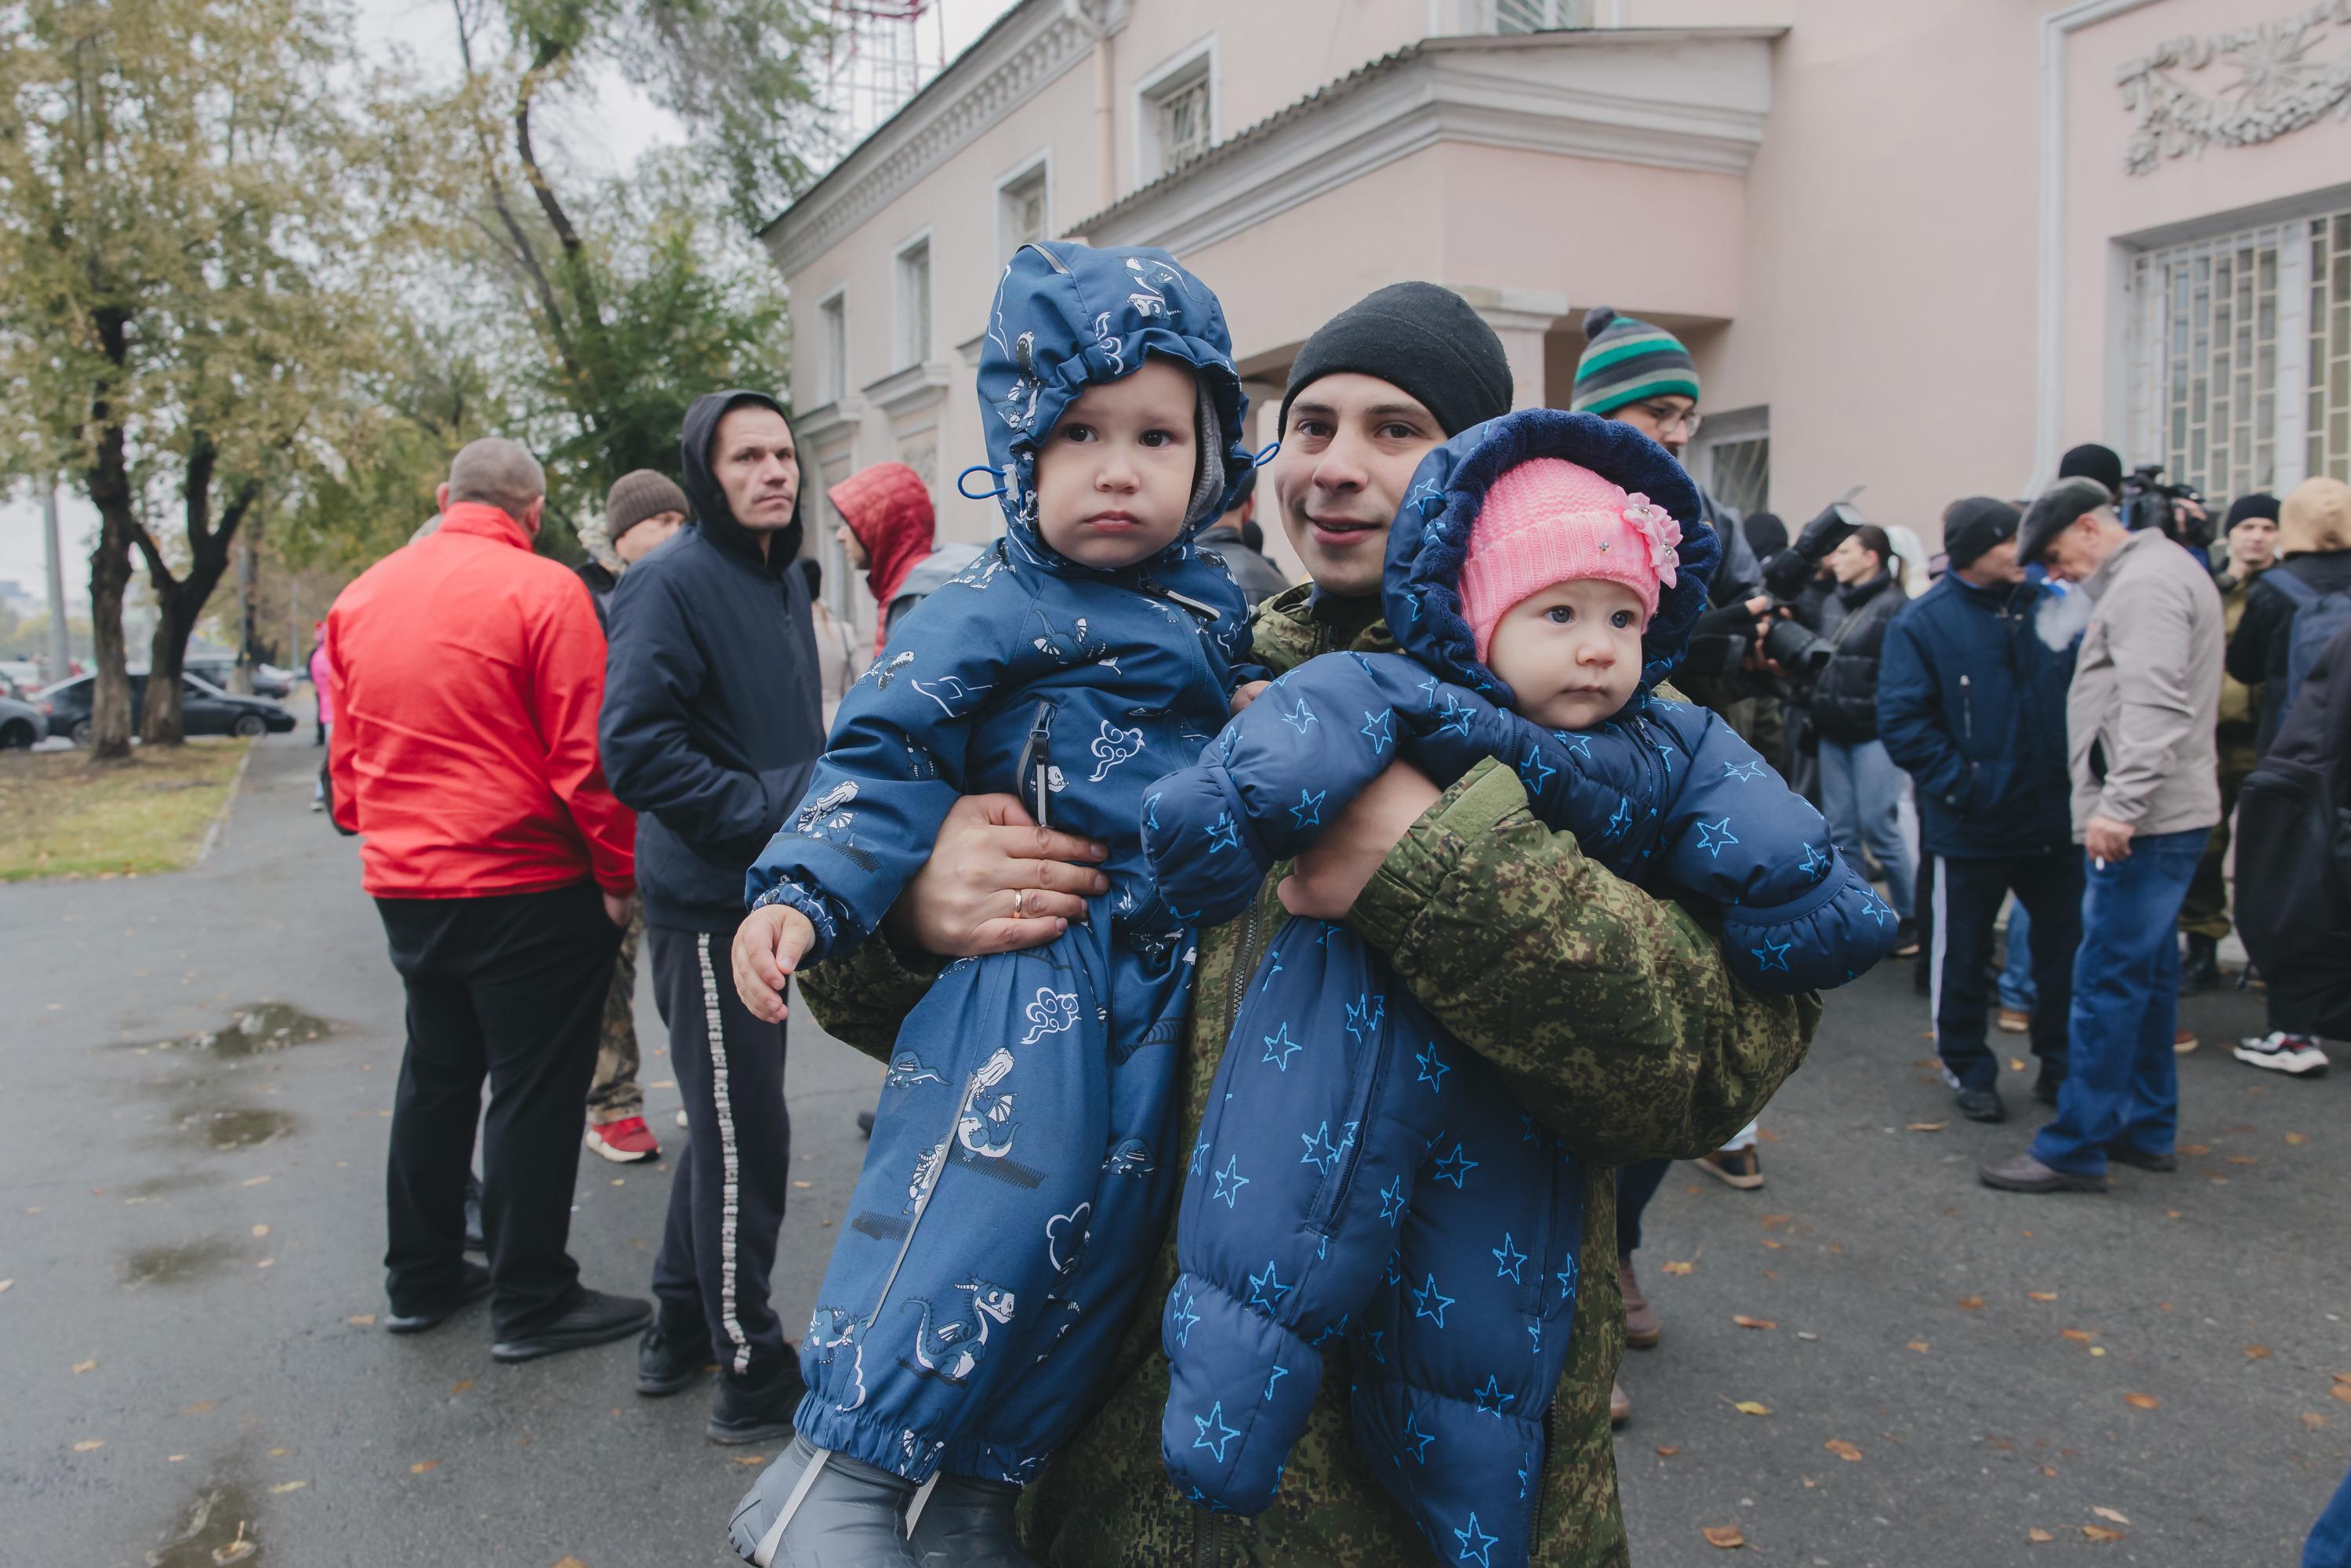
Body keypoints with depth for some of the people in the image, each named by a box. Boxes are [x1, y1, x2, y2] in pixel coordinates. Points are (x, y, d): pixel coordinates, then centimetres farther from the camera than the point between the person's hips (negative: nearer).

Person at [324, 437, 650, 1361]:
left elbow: (346, 752, 14)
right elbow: (586, 755, -15)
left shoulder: (361, 597, 8)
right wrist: (619, 874, -8)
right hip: (524, 883, -7)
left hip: (404, 881, 7)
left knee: (435, 1075, 20)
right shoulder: (543, 591, -12)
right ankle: (532, 1303, 12)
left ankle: (421, 1278, 31)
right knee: (534, 1089, 3)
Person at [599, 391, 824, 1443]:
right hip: (707, 900, -9)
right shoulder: (672, 583, -13)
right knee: (742, 1136, -2)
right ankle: (754, 1380, 12)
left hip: (766, 891, 9)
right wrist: (768, 807, -22)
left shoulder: (785, 583, 15)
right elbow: (635, 748, -22)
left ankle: (680, 1333, 34)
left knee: (728, 1125, 18)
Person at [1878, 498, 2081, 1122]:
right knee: (1963, 954, 9)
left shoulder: (2051, 608, 3)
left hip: (2053, 818, 4)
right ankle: (1968, 1070, 26)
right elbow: (1902, 722, -13)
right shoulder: (1923, 622, -8)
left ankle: (2060, 1066, 30)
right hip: (1971, 826, -4)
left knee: (2064, 944, 13)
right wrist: (1962, 784, -18)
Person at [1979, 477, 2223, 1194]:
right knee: (2149, 973, 16)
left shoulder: (2146, 583, -14)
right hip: (2168, 813, 11)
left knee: (2106, 980, -8)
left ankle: (2074, 1151, -3)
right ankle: (2147, 1128, 26)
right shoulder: (2164, 571, 20)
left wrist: (2119, 803, -29)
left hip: (2145, 821, -11)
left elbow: (2155, 705, -25)